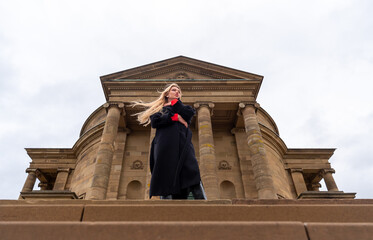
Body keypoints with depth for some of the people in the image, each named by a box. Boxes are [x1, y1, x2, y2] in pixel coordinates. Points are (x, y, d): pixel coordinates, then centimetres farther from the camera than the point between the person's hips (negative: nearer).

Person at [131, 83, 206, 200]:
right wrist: (175, 117, 0)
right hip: (166, 147, -1)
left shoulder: (182, 108, 33)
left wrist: (174, 103, 15)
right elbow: (155, 122, 4)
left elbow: (191, 113, 8)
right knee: (166, 179, -13)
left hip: (183, 145, 2)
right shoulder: (158, 108, 26)